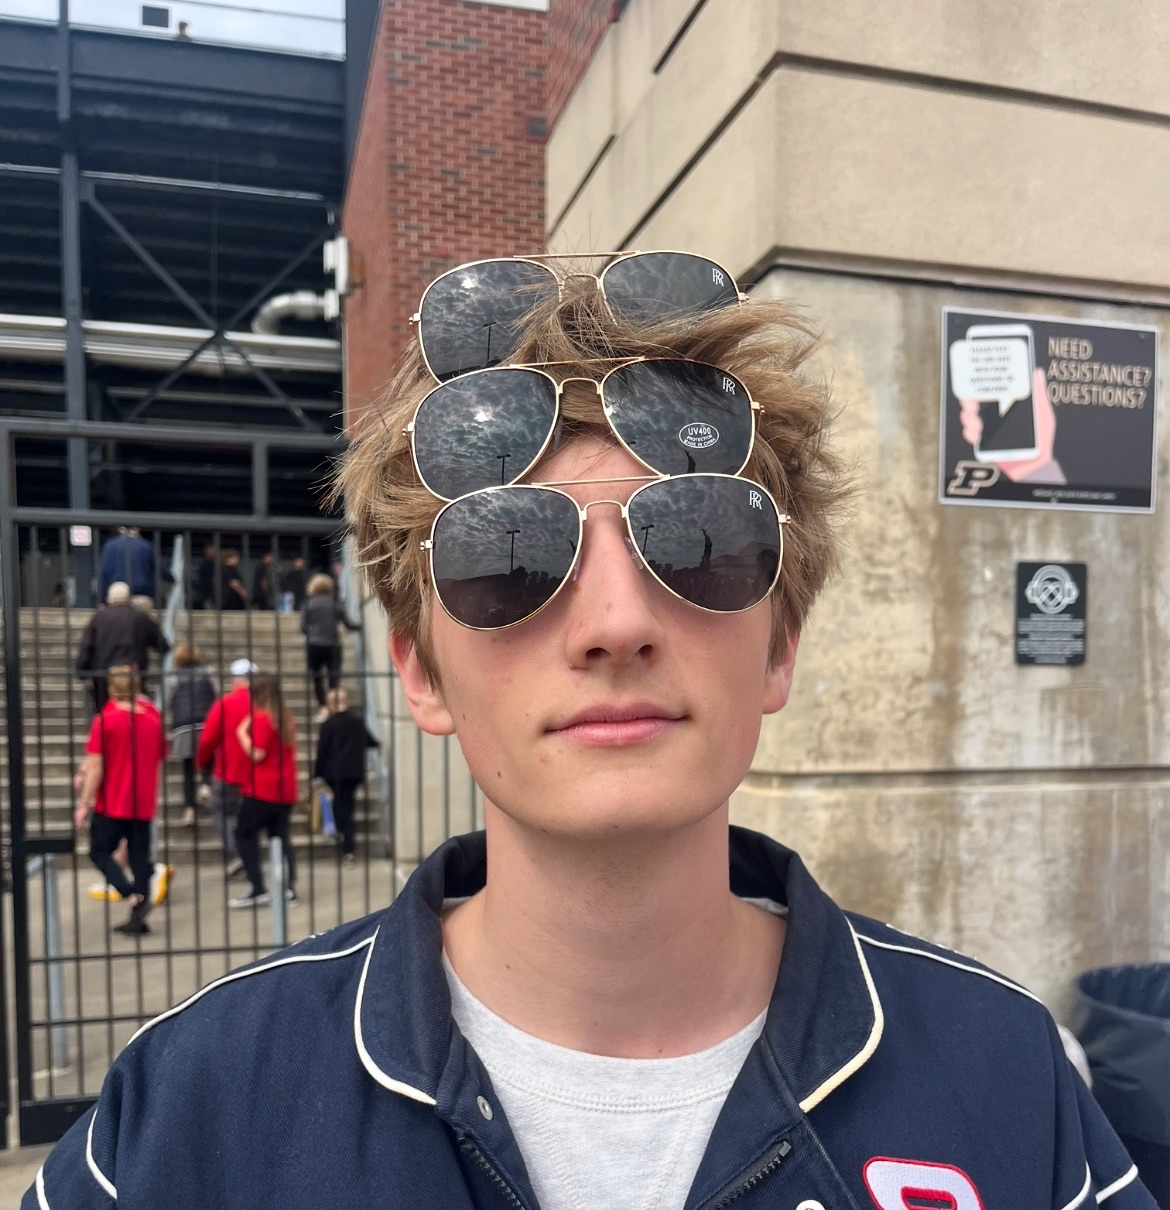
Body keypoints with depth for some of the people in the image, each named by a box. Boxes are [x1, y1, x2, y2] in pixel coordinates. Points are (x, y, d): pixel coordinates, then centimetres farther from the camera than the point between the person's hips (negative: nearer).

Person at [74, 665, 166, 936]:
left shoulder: (105, 720, -11)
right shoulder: (153, 719, 4)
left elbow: (95, 766, -12)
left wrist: (84, 804, -5)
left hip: (111, 804, -4)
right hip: (144, 805, 4)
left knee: (100, 852, 9)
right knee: (139, 857, 10)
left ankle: (133, 896, -10)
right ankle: (138, 917, 10)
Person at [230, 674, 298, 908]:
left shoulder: (261, 718, -12)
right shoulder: (286, 718, 12)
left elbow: (257, 754, -16)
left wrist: (242, 733, -5)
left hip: (262, 790, -8)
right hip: (285, 789, 8)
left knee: (244, 834, 2)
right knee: (280, 836, 13)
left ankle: (258, 890, -3)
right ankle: (289, 887, 6)